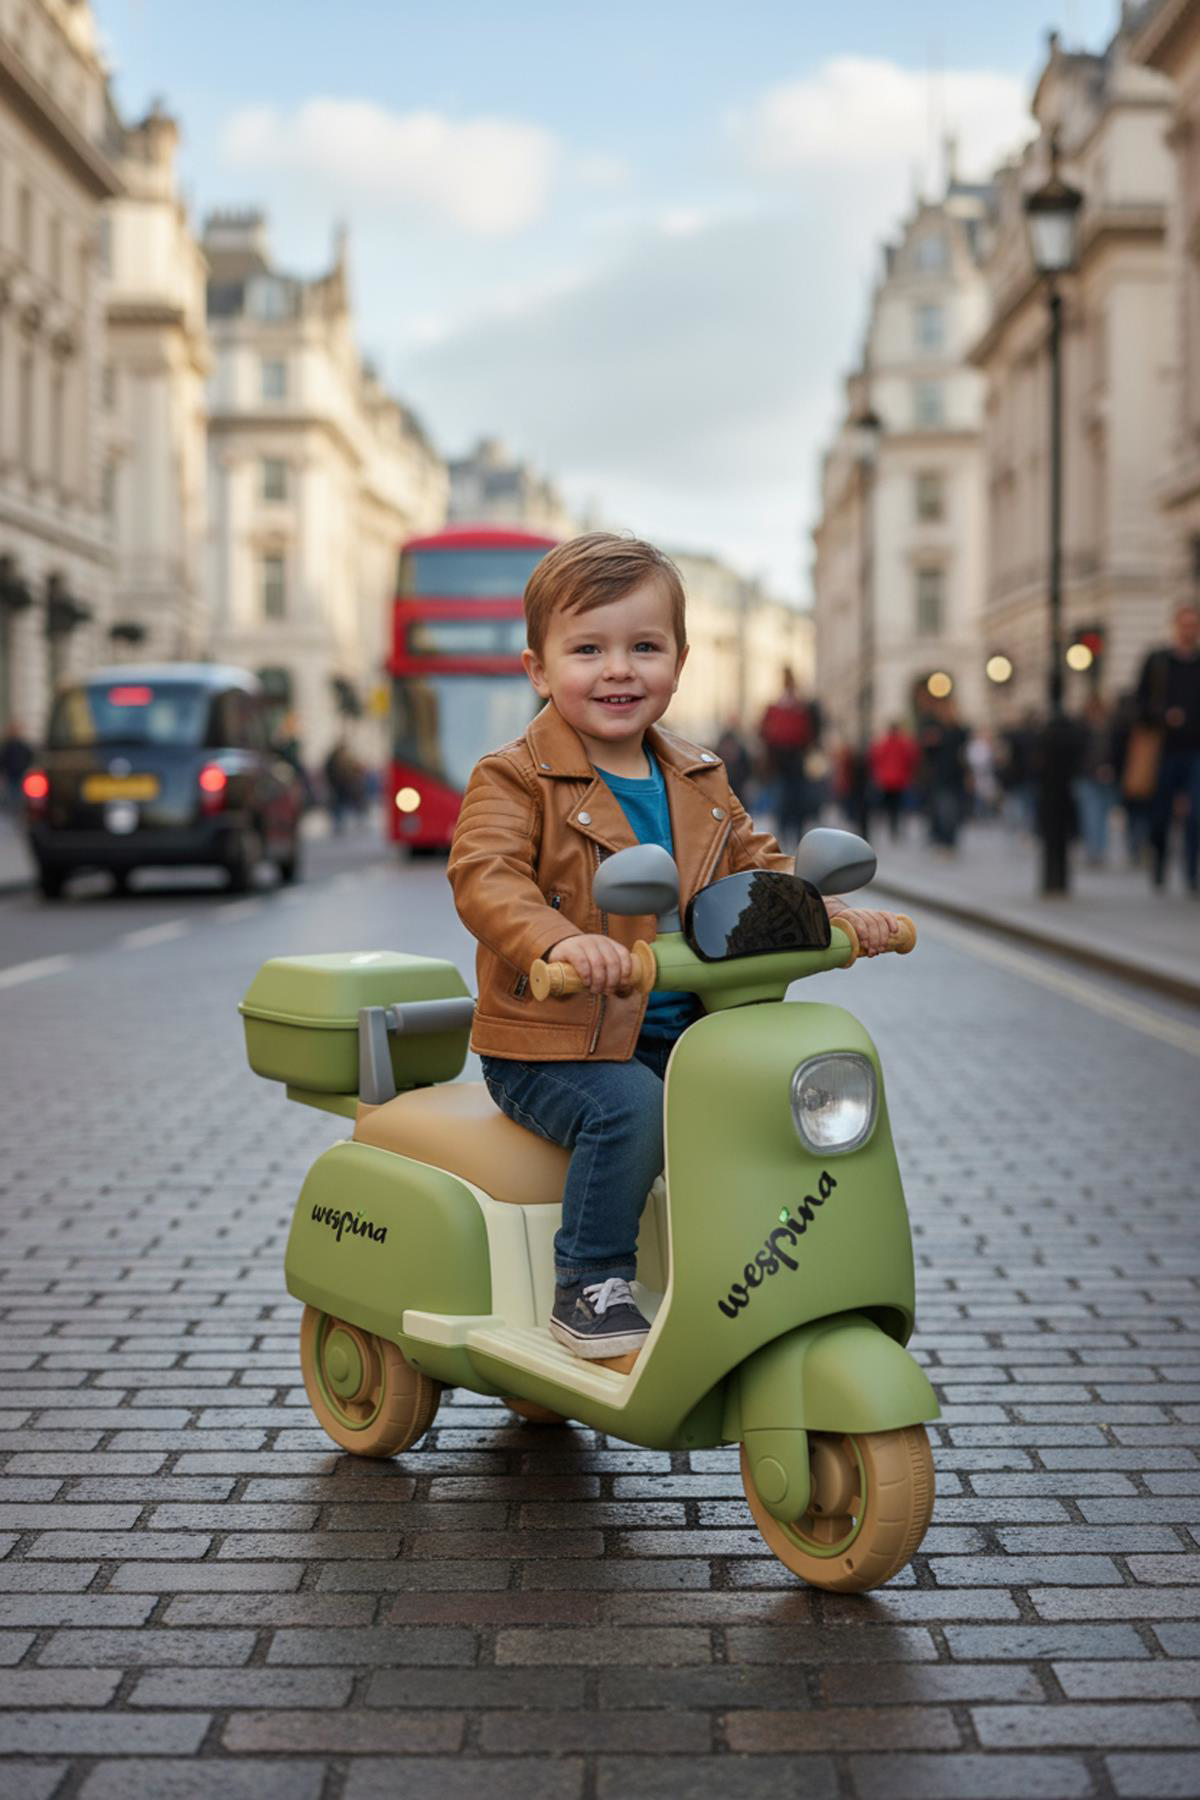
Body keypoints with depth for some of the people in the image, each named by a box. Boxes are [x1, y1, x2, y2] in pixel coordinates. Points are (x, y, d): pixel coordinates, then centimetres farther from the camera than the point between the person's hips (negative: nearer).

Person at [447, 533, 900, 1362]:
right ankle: (589, 1285, -12)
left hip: (681, 1034, 6)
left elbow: (758, 866, 18)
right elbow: (485, 877, -23)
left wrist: (833, 913, -2)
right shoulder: (515, 781, -8)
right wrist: (557, 940, -43)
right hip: (554, 1041, -5)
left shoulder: (701, 783, 13)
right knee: (631, 1110, -30)